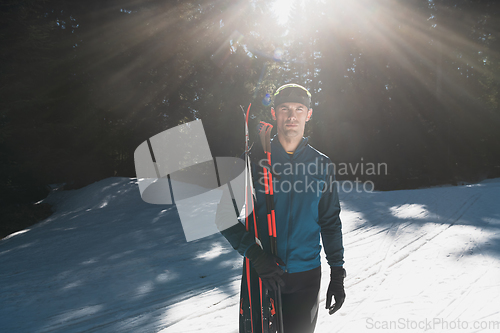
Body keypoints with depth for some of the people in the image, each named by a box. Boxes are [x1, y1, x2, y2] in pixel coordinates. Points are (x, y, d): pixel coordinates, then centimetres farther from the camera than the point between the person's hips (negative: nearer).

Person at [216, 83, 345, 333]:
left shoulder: (321, 165, 2)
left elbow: (331, 223, 8)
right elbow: (226, 215, -5)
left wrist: (337, 274, 5)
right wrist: (255, 254, -18)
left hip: (306, 274, 2)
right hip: (261, 274, -1)